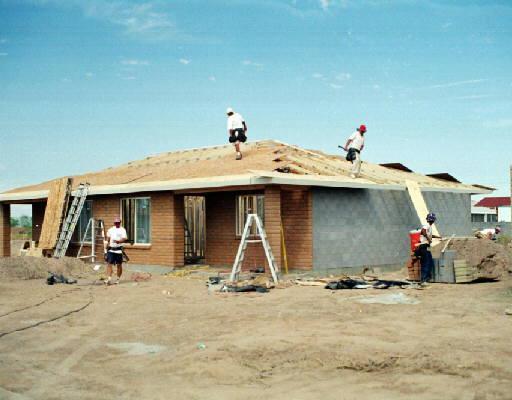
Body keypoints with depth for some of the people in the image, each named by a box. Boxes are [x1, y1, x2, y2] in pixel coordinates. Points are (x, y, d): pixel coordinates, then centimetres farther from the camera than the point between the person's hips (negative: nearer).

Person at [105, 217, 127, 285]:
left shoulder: (122, 230, -2)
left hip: (118, 250, -3)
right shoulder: (110, 230, 14)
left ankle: (118, 279, 16)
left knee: (119, 265, 3)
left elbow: (124, 239, -15)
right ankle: (109, 279, -10)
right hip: (111, 249, 3)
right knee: (109, 264, -7)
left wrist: (119, 241, -32)